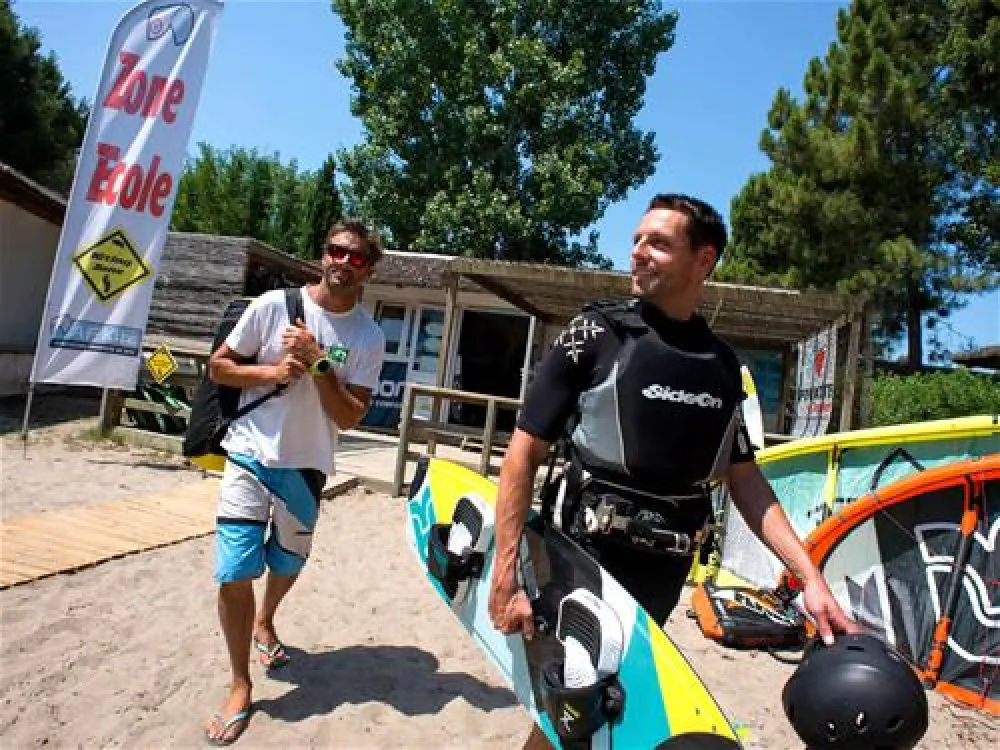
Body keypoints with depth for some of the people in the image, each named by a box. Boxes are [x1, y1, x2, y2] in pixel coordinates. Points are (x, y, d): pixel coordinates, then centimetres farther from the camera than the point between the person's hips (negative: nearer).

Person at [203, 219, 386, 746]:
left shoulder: (368, 337, -7)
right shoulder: (273, 304, -8)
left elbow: (350, 417, -10)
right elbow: (218, 367, -1)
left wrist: (317, 362, -21)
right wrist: (269, 371, -18)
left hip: (306, 466, 2)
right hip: (250, 456, -1)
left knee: (287, 564, 20)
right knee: (234, 574, -8)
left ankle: (264, 623, 54)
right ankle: (240, 685, 14)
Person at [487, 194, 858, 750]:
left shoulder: (723, 365, 6)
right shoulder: (598, 332, -8)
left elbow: (745, 480, 10)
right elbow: (525, 451, -10)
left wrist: (811, 577, 2)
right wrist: (506, 576, -14)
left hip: (665, 570, 4)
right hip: (582, 556, -4)